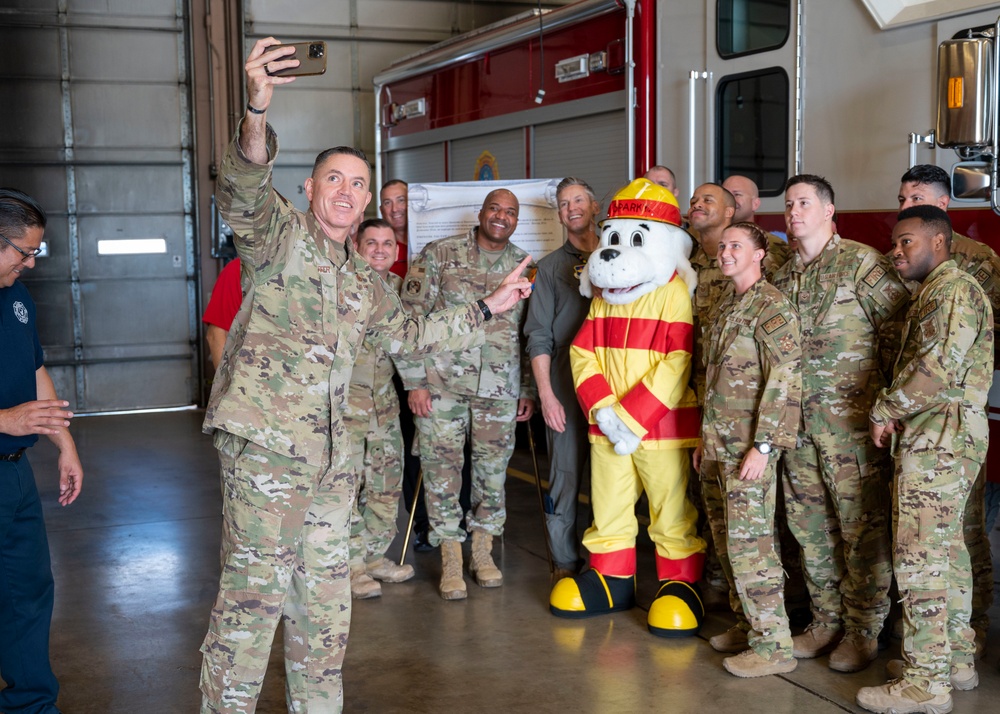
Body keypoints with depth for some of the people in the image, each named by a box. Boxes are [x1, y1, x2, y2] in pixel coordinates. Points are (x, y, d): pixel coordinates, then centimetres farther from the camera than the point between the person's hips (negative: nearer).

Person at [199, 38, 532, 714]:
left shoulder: (363, 281, 21)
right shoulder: (280, 233, -1)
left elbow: (410, 333, 34)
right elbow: (242, 194, -22)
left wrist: (487, 308, 32)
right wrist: (258, 113, -41)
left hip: (329, 452, 8)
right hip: (265, 438, -7)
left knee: (325, 597, 15)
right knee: (255, 591, -9)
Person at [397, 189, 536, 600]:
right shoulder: (440, 255, -1)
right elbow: (410, 319, -2)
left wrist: (529, 390, 10)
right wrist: (414, 382, -7)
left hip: (500, 390, 2)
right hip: (442, 384, -2)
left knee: (493, 473, 8)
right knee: (442, 471, 2)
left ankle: (483, 553, 26)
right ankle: (451, 562, 14)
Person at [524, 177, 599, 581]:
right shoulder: (551, 267, 9)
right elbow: (538, 337, 3)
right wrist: (546, 395, -6)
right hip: (565, 390, -1)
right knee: (565, 475, -1)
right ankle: (565, 562, 10)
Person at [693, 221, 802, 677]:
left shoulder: (772, 307, -12)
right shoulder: (727, 305, 16)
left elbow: (784, 382, -18)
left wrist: (763, 447, -21)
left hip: (749, 447, -9)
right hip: (717, 444, 9)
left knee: (749, 543, -8)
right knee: (726, 541, 13)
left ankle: (773, 645, 0)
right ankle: (747, 626, 26)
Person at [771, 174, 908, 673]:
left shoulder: (862, 263, -6)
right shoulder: (783, 276, 14)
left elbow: (898, 330, -8)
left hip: (850, 417, -7)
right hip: (797, 419, 7)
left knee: (860, 525, -1)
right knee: (810, 525, 12)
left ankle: (862, 629, 10)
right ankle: (827, 619, 25)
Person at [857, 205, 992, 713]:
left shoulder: (951, 291, -13)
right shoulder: (938, 292, 20)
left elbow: (936, 367, -23)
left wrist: (884, 410, -13)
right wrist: (898, 412, 9)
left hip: (938, 439, -11)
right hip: (946, 438, 11)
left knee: (920, 557, -9)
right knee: (946, 548, 16)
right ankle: (957, 660, 26)